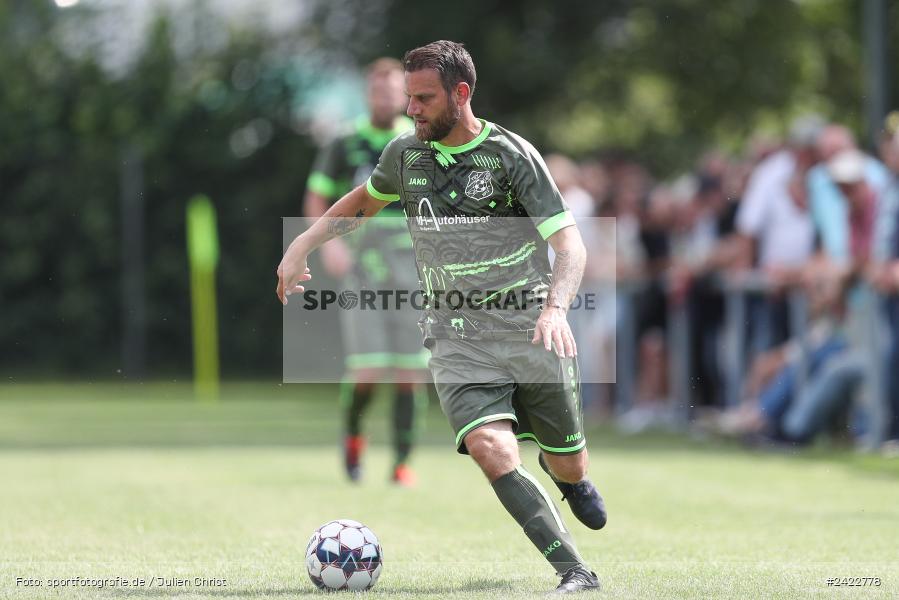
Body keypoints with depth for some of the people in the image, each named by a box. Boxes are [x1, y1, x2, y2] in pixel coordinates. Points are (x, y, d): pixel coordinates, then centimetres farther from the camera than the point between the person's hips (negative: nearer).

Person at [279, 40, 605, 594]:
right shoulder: (405, 154, 4)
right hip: (457, 336, 2)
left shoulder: (511, 155, -10)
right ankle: (576, 573, -19)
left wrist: (556, 308, -34)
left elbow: (570, 245, -16)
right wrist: (301, 248, 16)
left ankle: (573, 480, 49)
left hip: (530, 328, -2)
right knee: (493, 451, -23)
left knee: (568, 466, 9)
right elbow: (364, 202, 27)